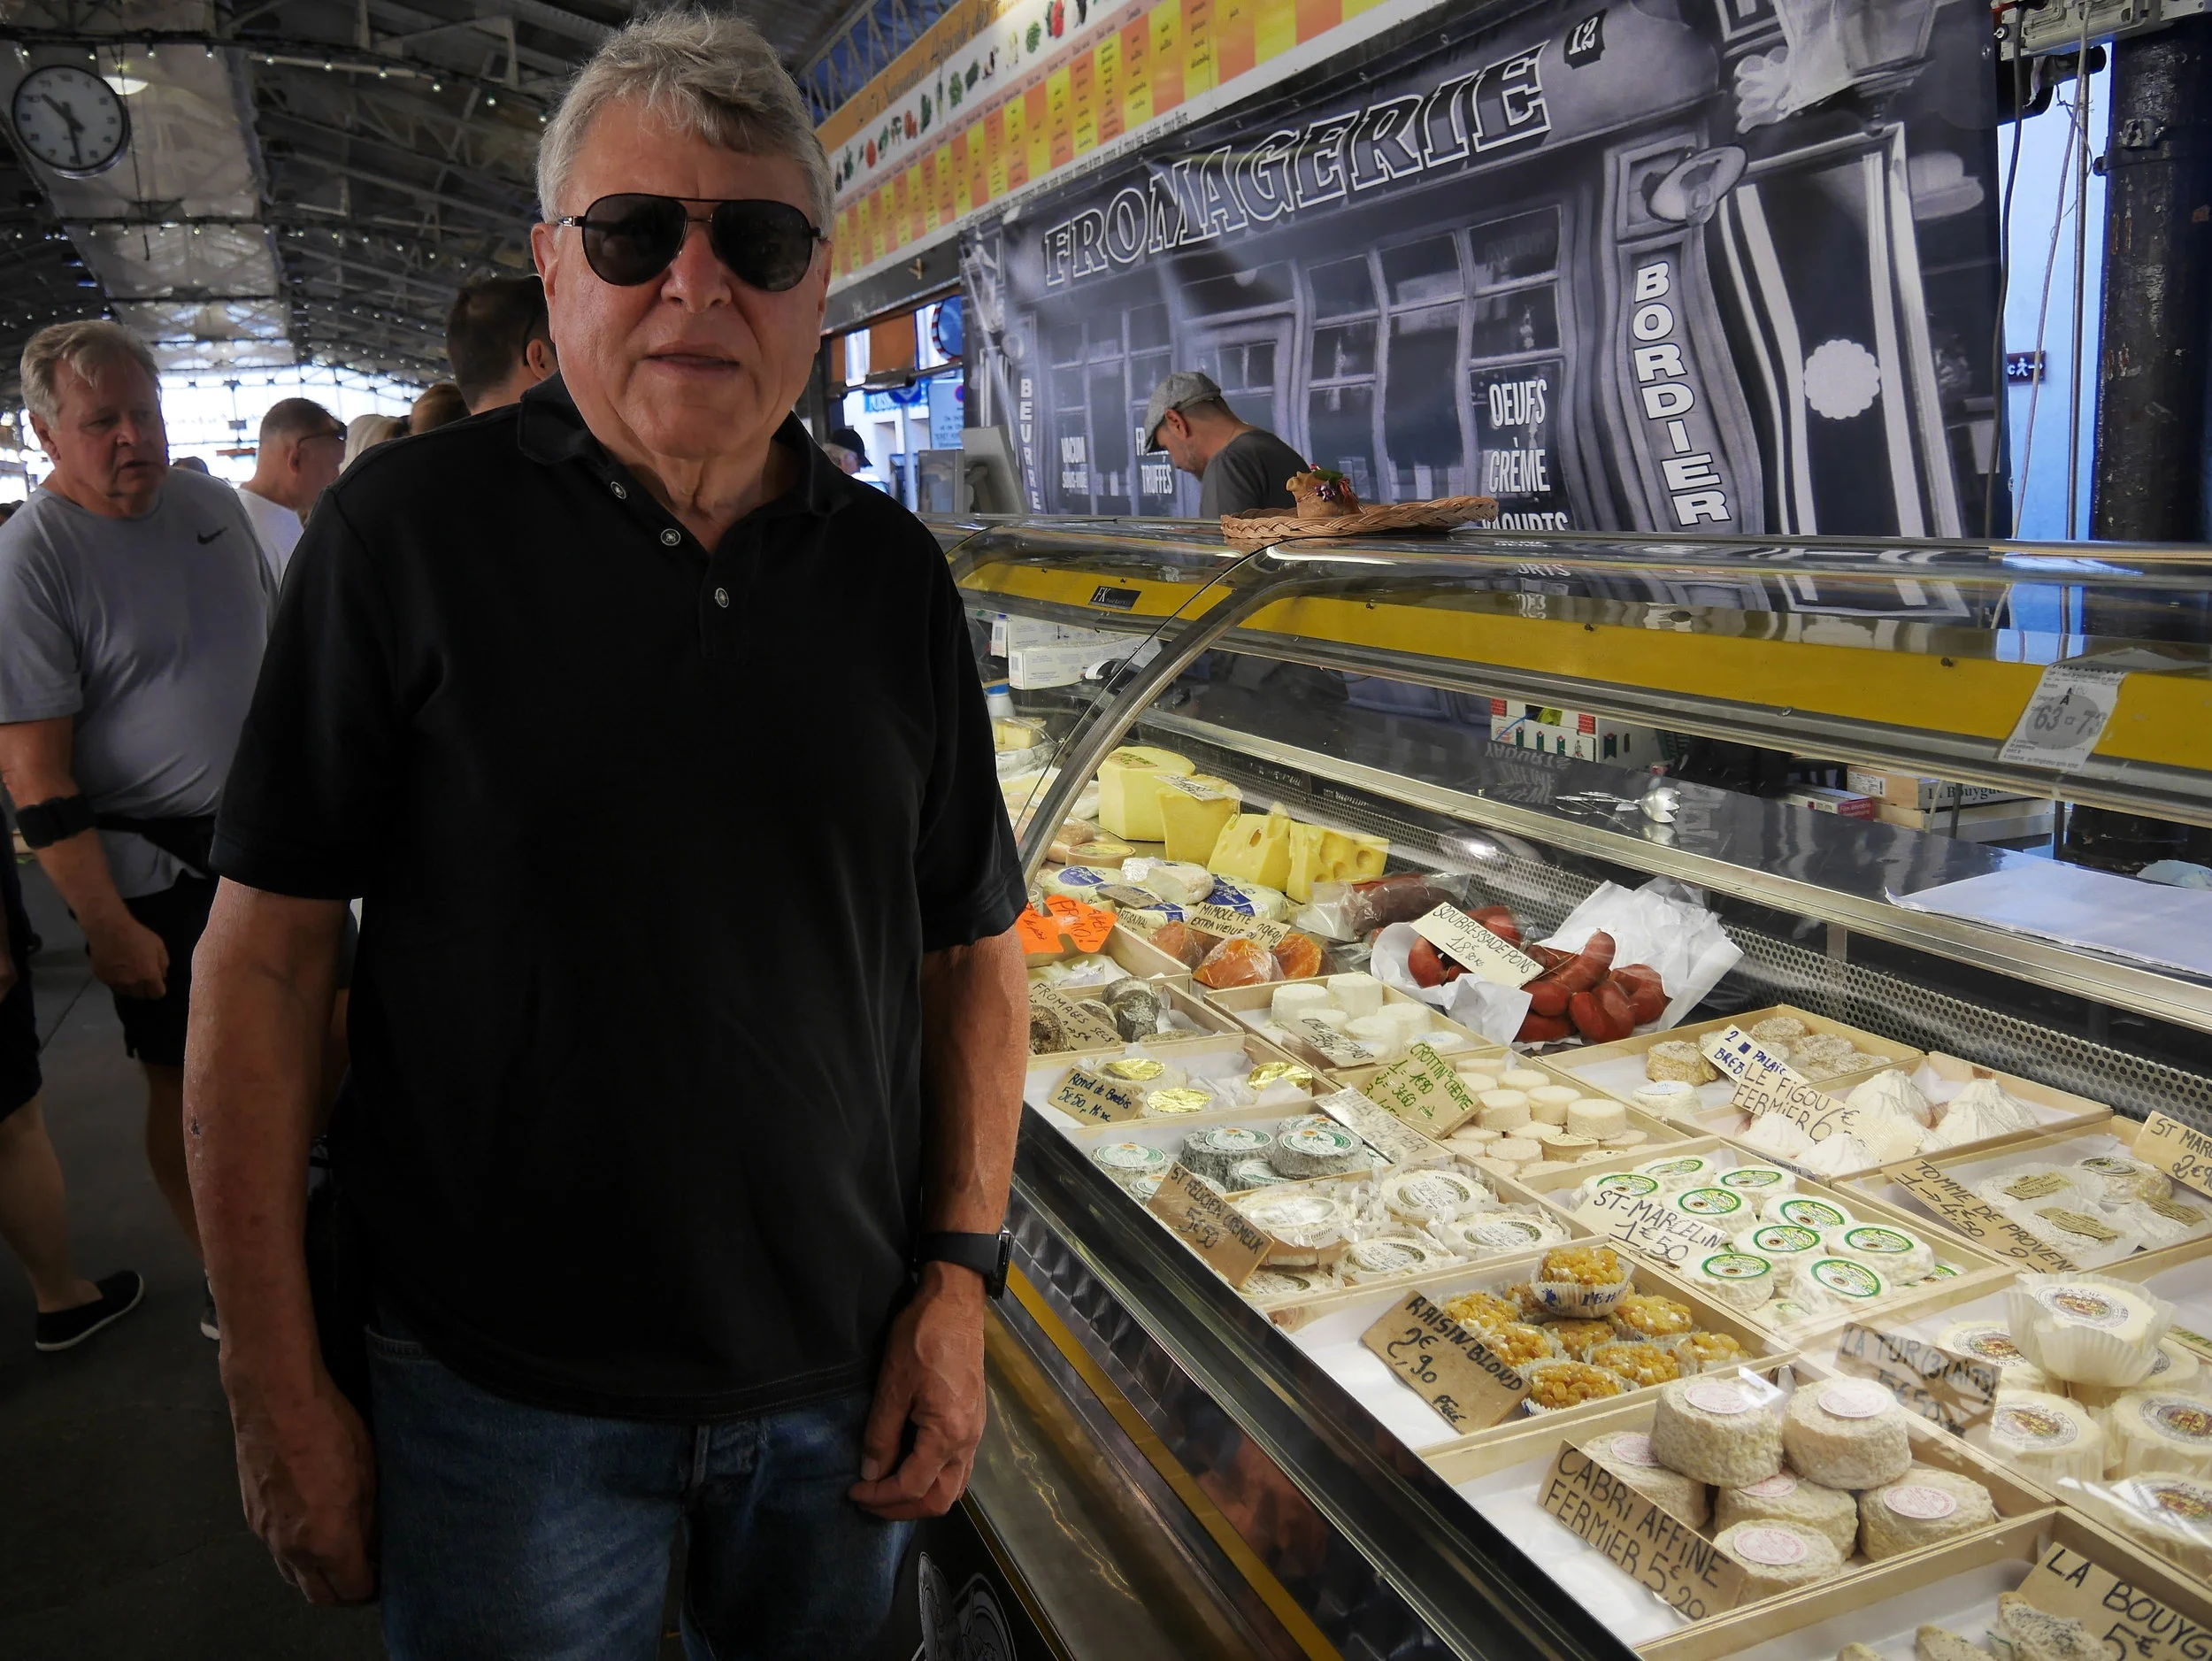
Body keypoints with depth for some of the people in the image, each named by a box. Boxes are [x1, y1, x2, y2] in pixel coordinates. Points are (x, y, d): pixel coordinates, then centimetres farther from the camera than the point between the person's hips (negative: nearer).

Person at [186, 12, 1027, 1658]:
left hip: (843, 1375, 3)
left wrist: (960, 1274, -2)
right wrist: (279, 1385, -7)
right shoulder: (411, 526, -8)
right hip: (504, 1394, -2)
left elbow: (972, 947, 5)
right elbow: (268, 951, -7)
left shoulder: (893, 569, 1)